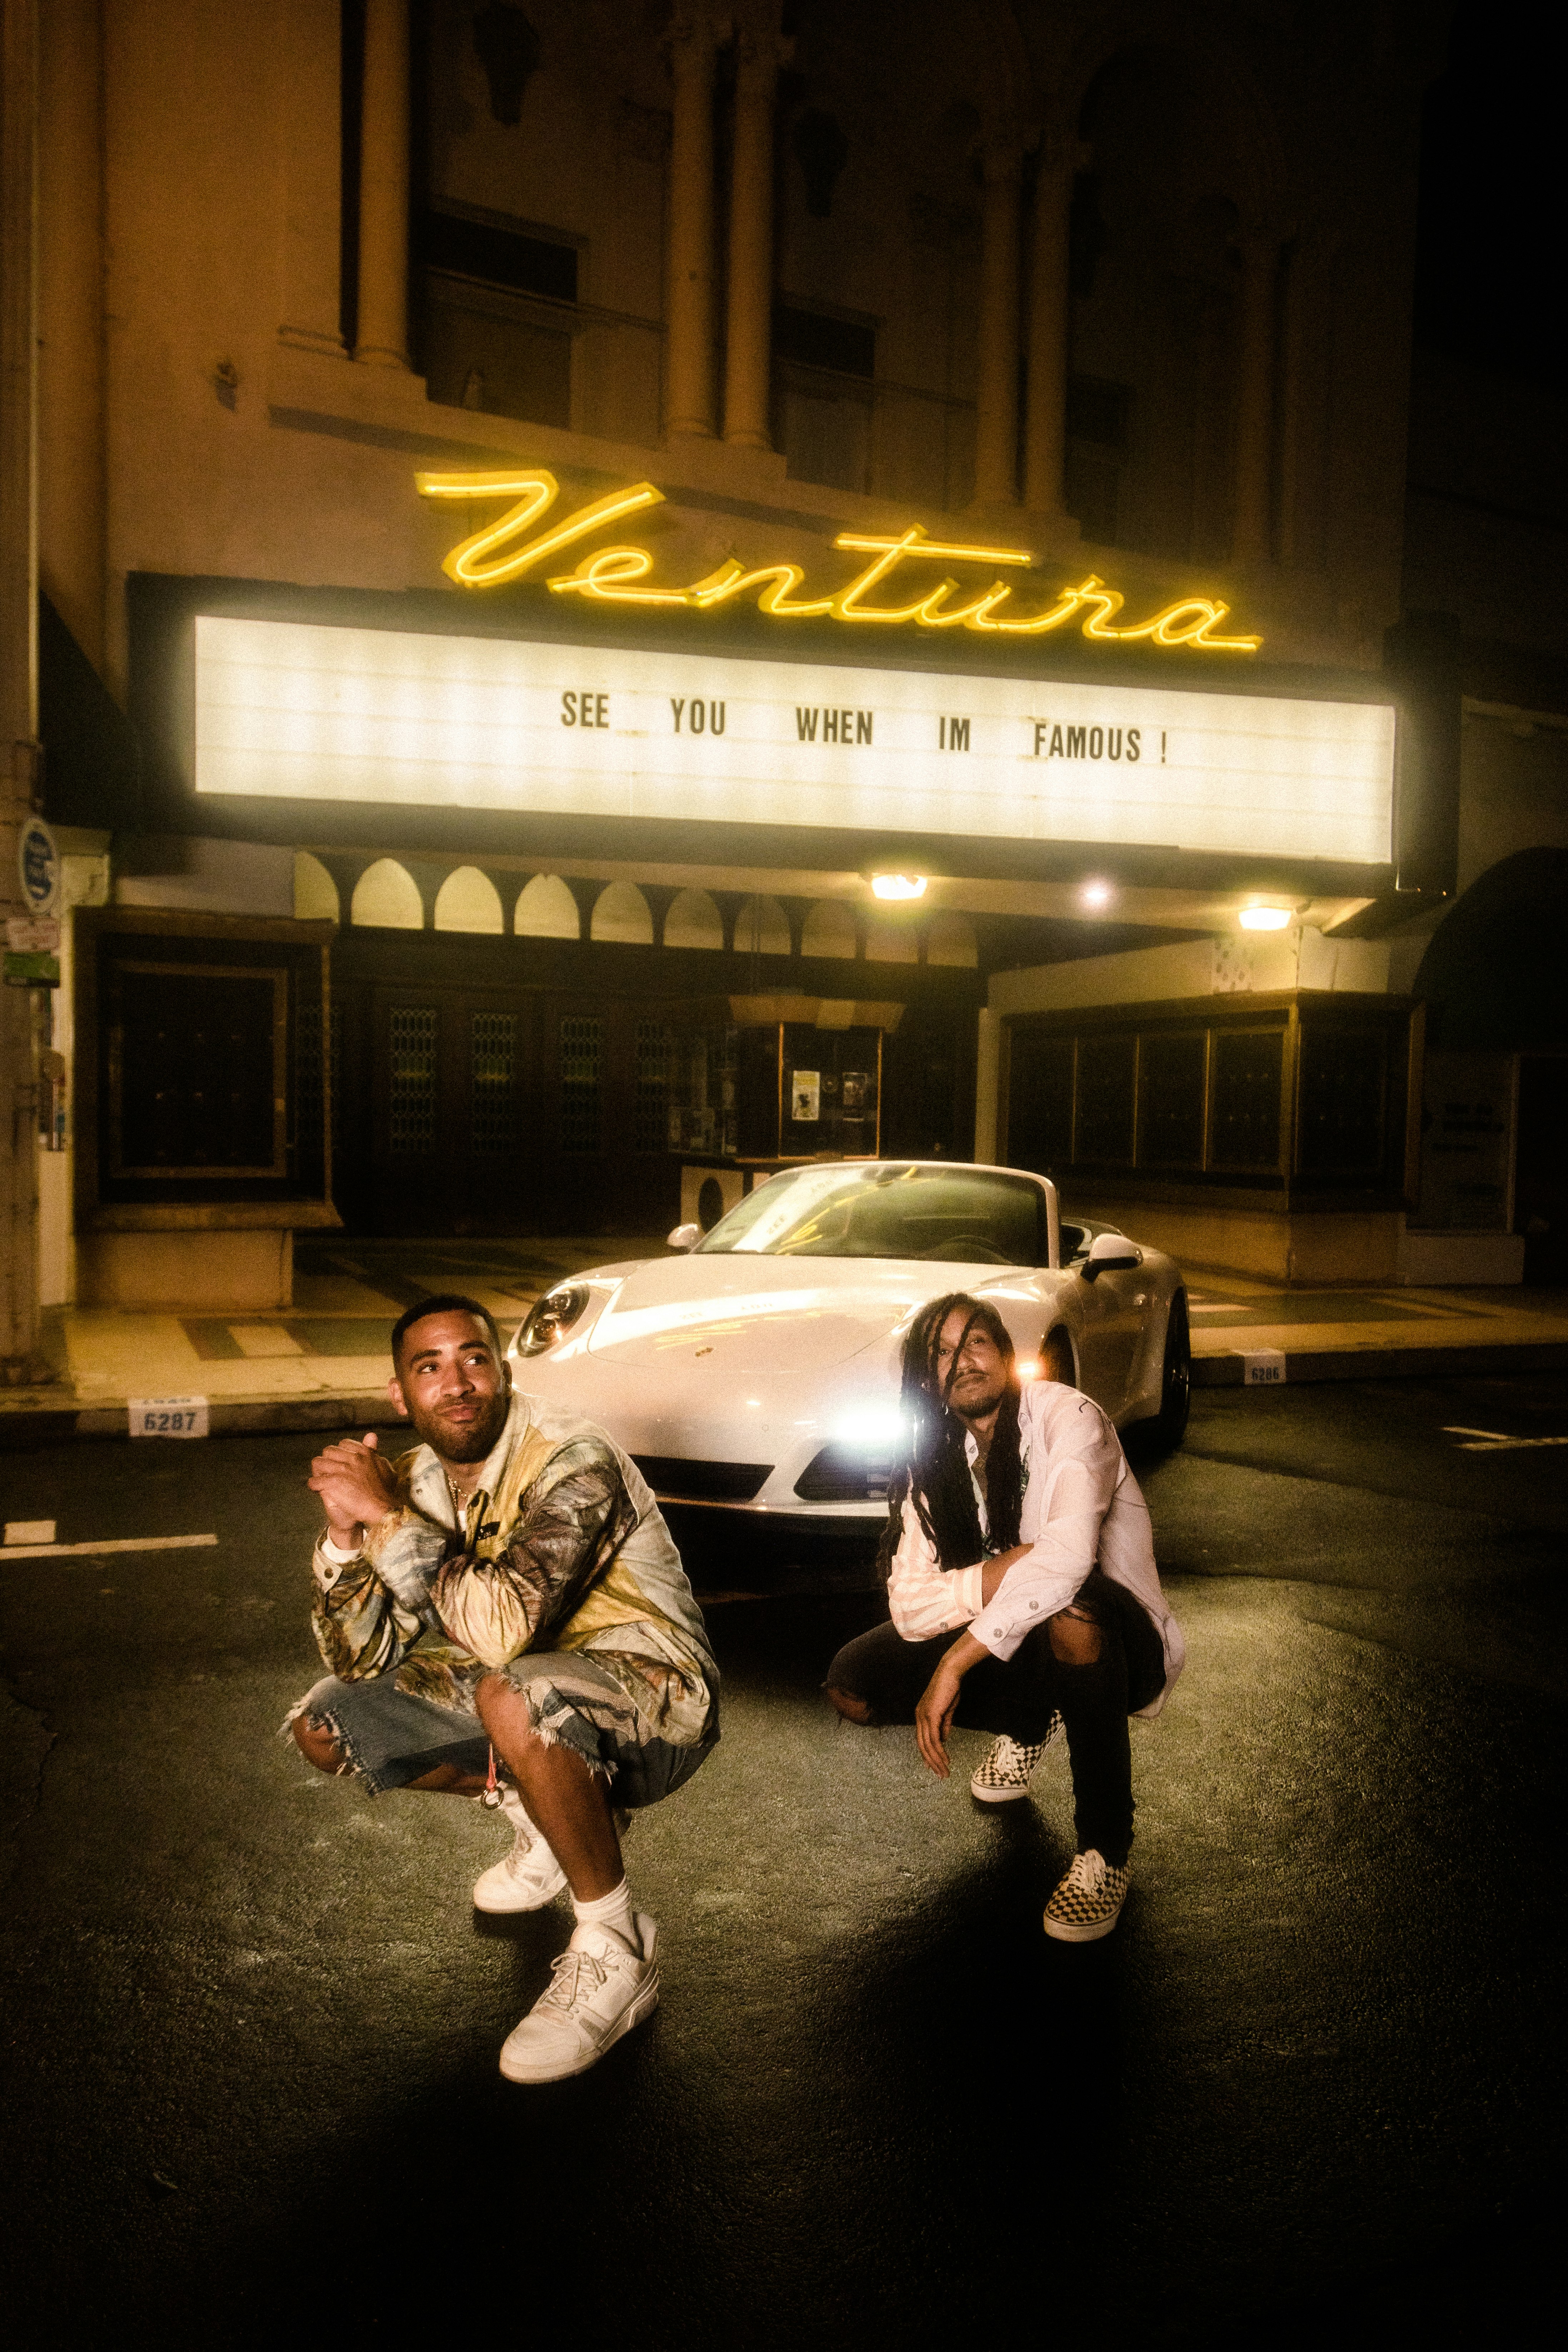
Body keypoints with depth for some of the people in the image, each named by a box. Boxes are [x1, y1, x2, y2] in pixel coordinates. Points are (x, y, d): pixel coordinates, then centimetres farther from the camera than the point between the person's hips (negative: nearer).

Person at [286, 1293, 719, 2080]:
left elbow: (503, 1628, -37)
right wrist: (345, 1537, -18)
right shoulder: (412, 1484, -1)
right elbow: (359, 1661, -1)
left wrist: (389, 1518, -27)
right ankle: (544, 1815, 16)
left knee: (516, 1695, -38)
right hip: (538, 1685, 8)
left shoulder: (574, 1463, -23)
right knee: (323, 1724, 4)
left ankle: (617, 1945, -16)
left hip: (654, 1697, -8)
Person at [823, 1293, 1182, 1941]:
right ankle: (1029, 1724, 17)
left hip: (1120, 1639, -6)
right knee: (852, 1684, -10)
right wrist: (1012, 1568, -28)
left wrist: (956, 1661, -35)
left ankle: (1106, 1847, -19)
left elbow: (1067, 1557, -37)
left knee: (1069, 1605, -40)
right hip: (1017, 1641, 6)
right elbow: (910, 1606, -12)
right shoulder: (934, 1464, -1)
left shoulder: (1066, 1418, -19)